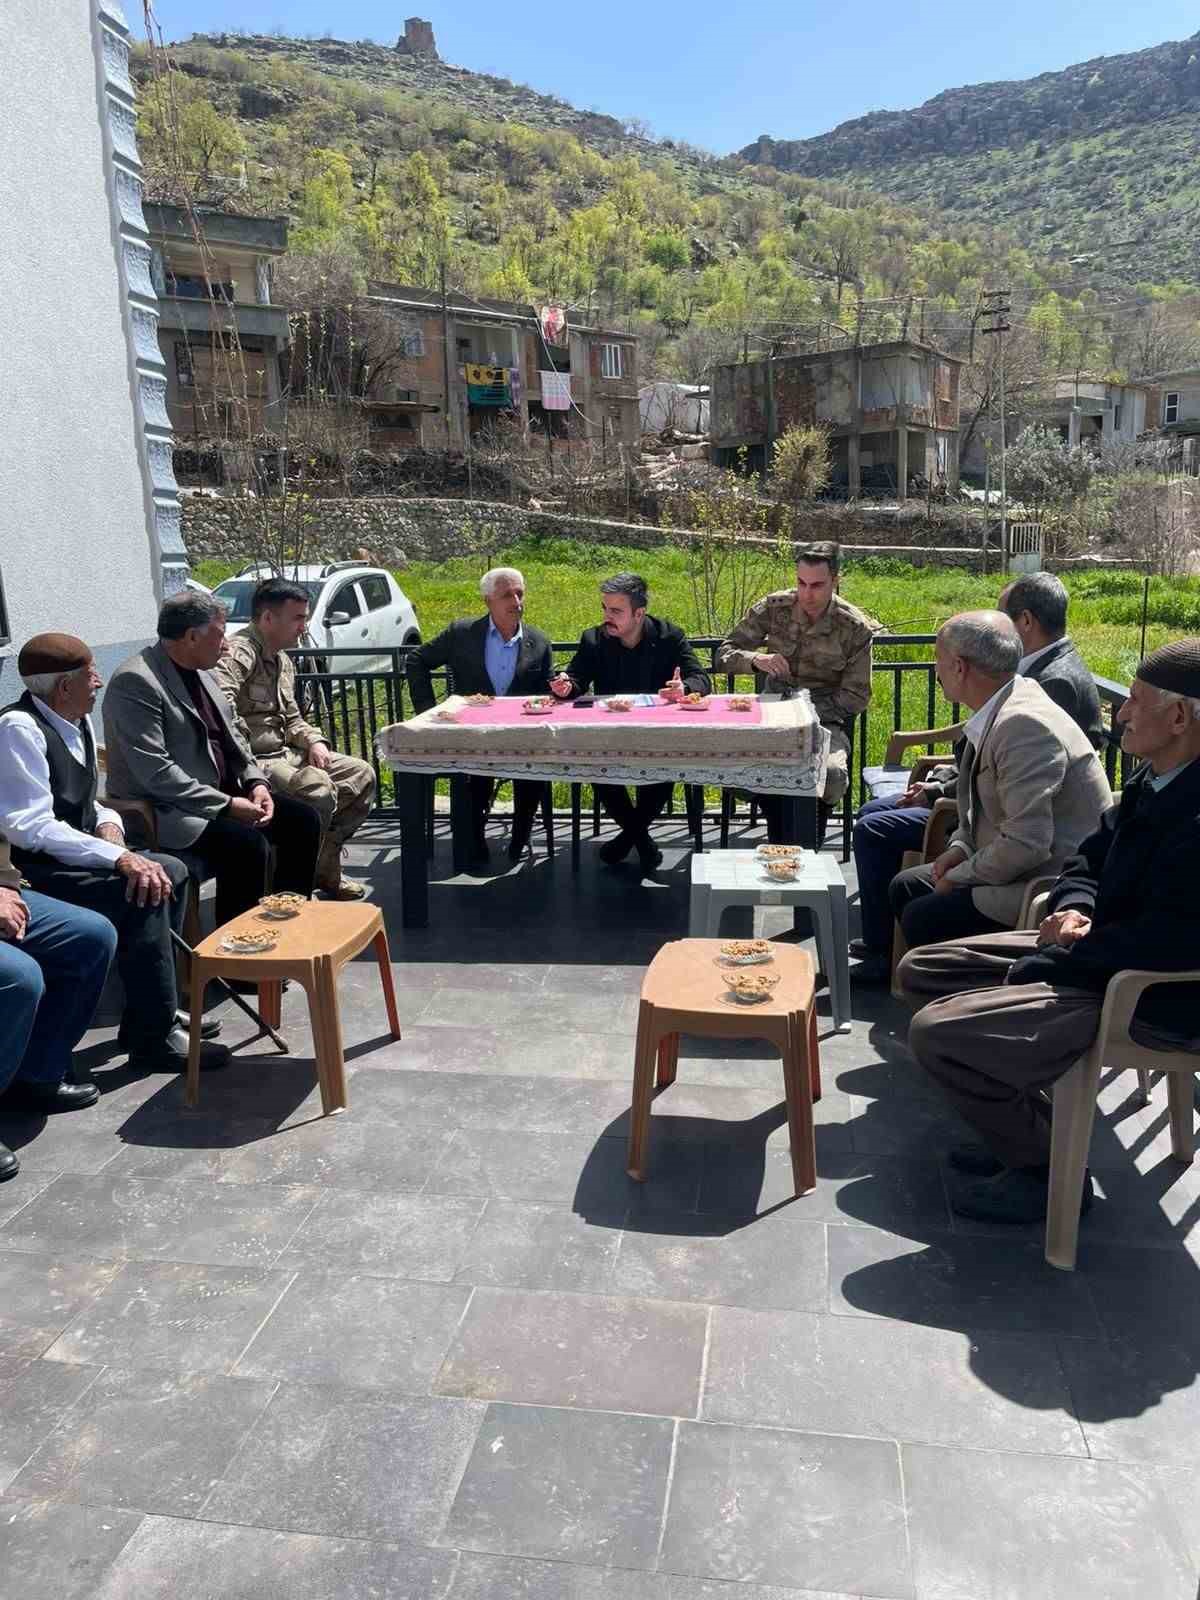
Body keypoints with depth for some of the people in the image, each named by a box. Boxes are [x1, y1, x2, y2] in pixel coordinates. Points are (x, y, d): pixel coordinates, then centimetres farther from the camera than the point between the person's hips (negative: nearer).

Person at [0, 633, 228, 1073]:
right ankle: (154, 1039, -14)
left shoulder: (78, 722, 8)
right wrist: (118, 857, -28)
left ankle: (149, 1012, 11)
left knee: (170, 871, 4)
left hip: (65, 857, 9)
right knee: (141, 893, -24)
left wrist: (107, 825, -4)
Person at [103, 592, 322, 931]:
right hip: (165, 807, -9)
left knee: (303, 820, 0)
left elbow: (231, 736, 18)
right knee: (249, 845, -29)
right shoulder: (135, 682, -17)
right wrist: (226, 805, -23)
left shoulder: (201, 673, 11)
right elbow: (154, 772, -24)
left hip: (222, 792, 9)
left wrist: (256, 783, -1)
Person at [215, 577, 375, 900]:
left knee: (362, 775, 5)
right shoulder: (239, 652, -17)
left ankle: (324, 863, 13)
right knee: (318, 789, -31)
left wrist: (314, 740, 1)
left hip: (286, 753, 10)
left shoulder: (284, 661, 15)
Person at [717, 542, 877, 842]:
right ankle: (781, 841, -6)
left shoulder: (855, 628, -5)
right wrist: (755, 660, -21)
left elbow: (856, 698, -2)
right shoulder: (773, 608, -1)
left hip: (826, 719, -2)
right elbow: (724, 655, 2)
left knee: (833, 776, -34)